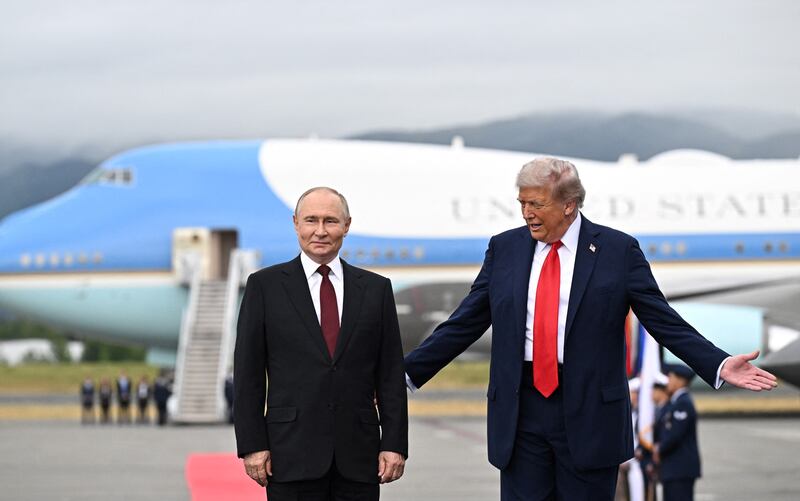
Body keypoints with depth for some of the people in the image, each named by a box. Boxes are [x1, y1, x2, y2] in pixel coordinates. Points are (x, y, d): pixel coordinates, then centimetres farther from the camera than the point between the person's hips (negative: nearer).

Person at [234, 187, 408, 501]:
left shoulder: (376, 288, 10)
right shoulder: (264, 286, 4)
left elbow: (391, 374, 8)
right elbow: (248, 372, 2)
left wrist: (395, 443, 0)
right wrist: (252, 445, -5)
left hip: (358, 457, 2)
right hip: (292, 454, -2)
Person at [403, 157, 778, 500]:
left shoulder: (617, 249, -1)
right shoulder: (504, 248, 7)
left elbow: (663, 320, -2)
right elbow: (464, 323, 11)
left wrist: (719, 366, -13)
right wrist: (406, 371, 6)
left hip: (589, 411, -2)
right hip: (520, 410, 3)